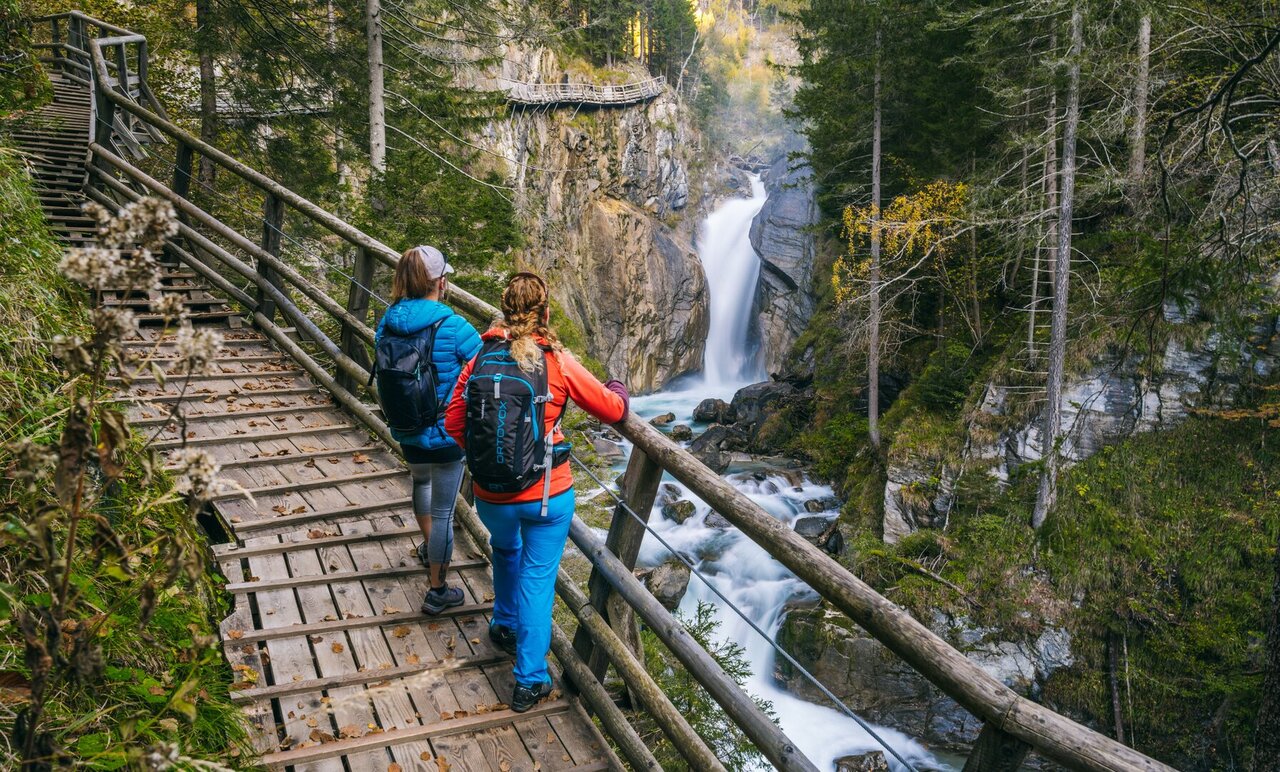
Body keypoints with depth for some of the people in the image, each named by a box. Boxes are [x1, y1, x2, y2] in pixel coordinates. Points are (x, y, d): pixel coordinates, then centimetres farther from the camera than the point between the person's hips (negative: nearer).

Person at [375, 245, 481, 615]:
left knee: (420, 479, 36)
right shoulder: (453, 327, -22)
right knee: (443, 511, 7)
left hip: (406, 432, 6)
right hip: (447, 434, -6)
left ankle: (429, 546, 53)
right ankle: (437, 591, 20)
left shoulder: (387, 324, -5)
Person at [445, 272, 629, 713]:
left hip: (490, 496, 3)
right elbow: (612, 411, -4)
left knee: (505, 551, 32)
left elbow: (454, 422, 1)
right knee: (538, 579, 10)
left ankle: (506, 626, 51)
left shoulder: (481, 360, -5)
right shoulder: (558, 363, -12)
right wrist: (618, 390, 19)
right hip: (547, 496, -3)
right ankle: (530, 681, 18)